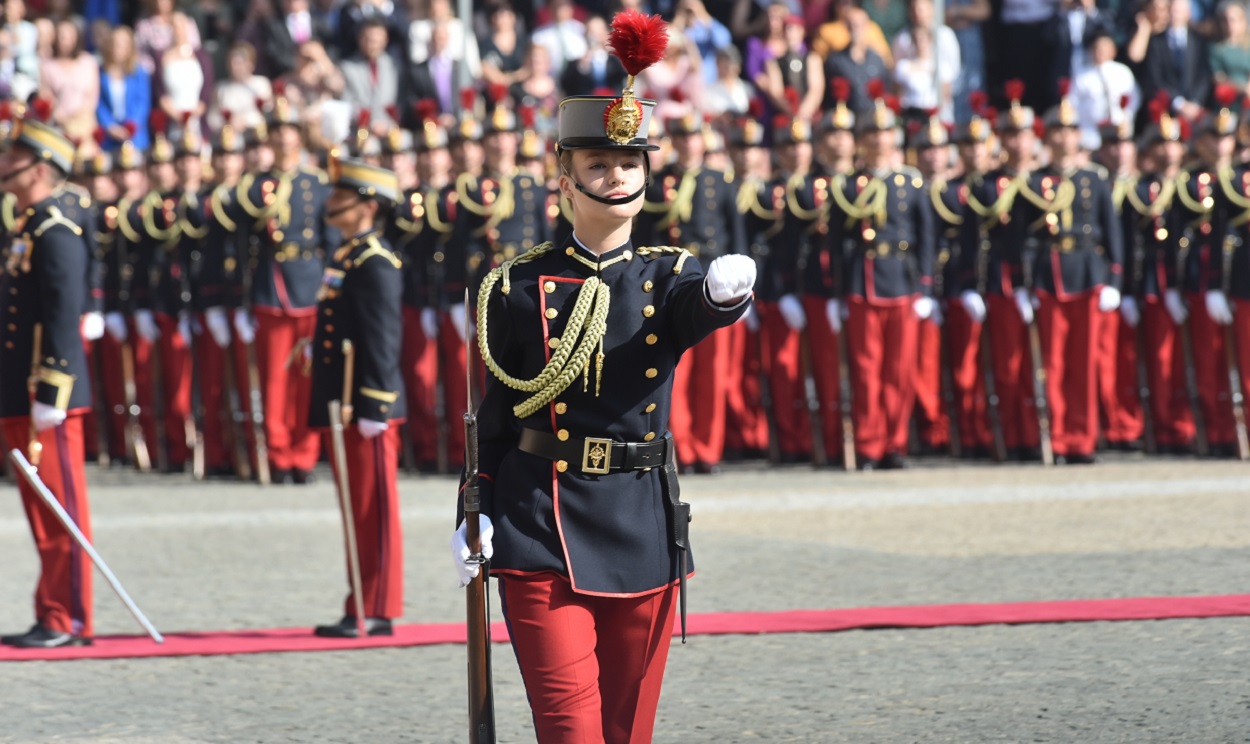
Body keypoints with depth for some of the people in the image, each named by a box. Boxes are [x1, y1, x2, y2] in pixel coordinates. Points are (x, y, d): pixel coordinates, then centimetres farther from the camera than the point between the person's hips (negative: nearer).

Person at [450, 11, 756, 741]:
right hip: (542, 542, -2)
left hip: (642, 539, 2)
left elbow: (701, 306, -20)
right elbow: (493, 413, 7)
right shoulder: (521, 287, 3)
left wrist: (728, 290, -44)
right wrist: (475, 516, -2)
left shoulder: (666, 278, 4)